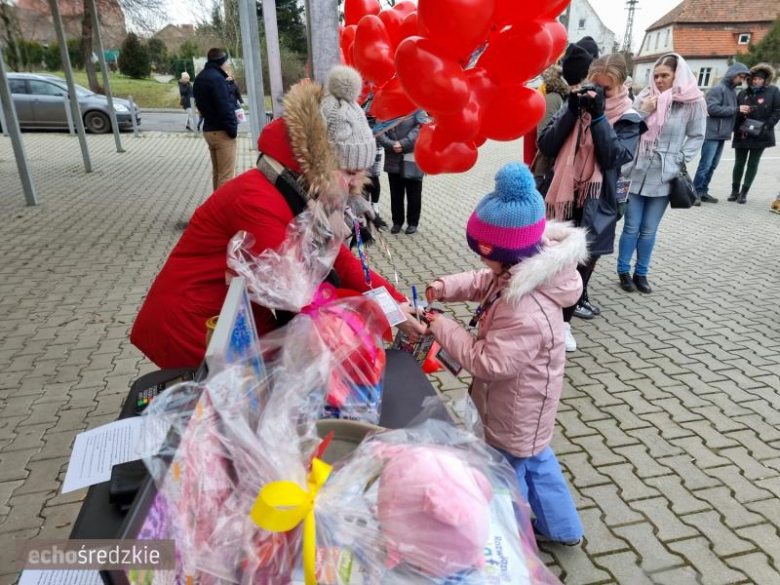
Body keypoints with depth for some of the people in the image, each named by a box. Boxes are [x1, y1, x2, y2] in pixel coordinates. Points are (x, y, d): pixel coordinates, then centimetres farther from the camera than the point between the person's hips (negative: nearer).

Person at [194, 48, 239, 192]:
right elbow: (224, 107, -21)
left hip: (209, 129, 10)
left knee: (217, 172, 17)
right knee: (226, 175, -6)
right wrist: (232, 129, -14)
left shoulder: (200, 78, 14)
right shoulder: (217, 78, -17)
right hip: (222, 131, -10)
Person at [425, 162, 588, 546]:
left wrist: (440, 327, -25)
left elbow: (487, 362, -32)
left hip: (515, 414, -9)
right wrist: (443, 289, -11)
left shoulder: (527, 314, -40)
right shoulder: (526, 272, -11)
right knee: (535, 458, 29)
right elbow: (483, 284, 5)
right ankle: (560, 527, 52)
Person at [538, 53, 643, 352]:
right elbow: (546, 146, -6)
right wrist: (571, 111, -15)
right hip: (562, 197, 1)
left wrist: (598, 115, -18)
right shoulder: (574, 105, 3)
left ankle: (563, 320, 20)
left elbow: (614, 158, -17)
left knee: (581, 262, 5)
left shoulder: (627, 120, -1)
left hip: (595, 204, -1)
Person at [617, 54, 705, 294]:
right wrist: (643, 112, -13)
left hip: (664, 176, 0)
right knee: (631, 227, 5)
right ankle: (624, 271, 18)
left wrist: (679, 161, -5)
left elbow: (697, 136, 5)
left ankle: (641, 273, 22)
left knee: (649, 230, 8)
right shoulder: (645, 97, 0)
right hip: (637, 172, 0)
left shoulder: (693, 102, -2)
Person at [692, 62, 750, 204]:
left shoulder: (732, 91, 17)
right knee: (705, 165, -9)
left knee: (713, 165, 9)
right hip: (712, 134, -9)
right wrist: (735, 109, -16)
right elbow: (712, 108, -19)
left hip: (722, 134, 9)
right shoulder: (718, 89, -9)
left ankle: (703, 191, 14)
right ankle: (695, 192, -4)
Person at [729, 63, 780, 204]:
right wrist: (738, 110, -10)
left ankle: (744, 192, 9)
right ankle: (735, 191, 18)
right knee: (739, 163, 8)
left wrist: (766, 126, -15)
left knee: (753, 164, 4)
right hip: (742, 135, 3)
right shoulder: (743, 93, 8)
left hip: (760, 136, -2)